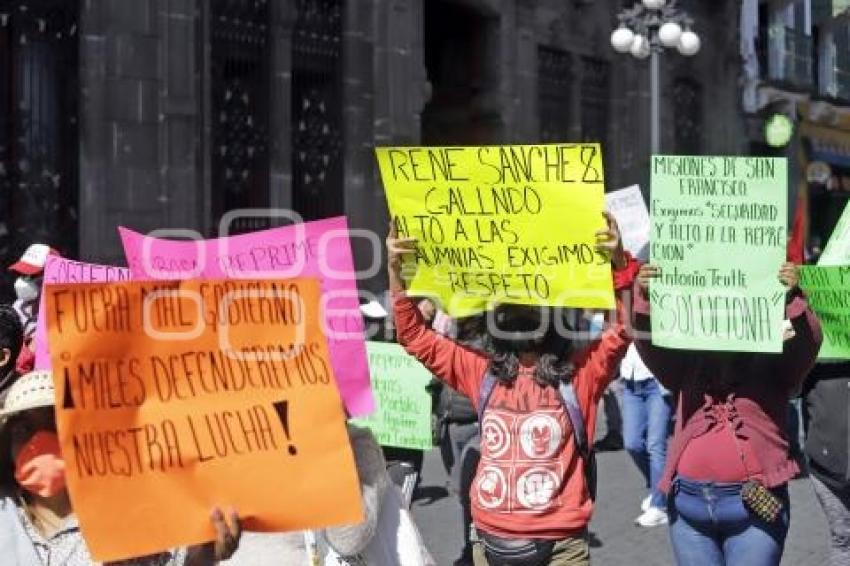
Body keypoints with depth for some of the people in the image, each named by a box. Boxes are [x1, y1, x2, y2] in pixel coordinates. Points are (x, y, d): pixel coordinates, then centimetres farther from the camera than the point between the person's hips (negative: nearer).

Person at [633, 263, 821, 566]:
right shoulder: (686, 366, 9)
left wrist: (793, 298, -29)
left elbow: (807, 343, -11)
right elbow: (649, 343, -5)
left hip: (754, 504, -2)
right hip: (688, 501, 3)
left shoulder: (772, 366, 4)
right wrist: (644, 298, -23)